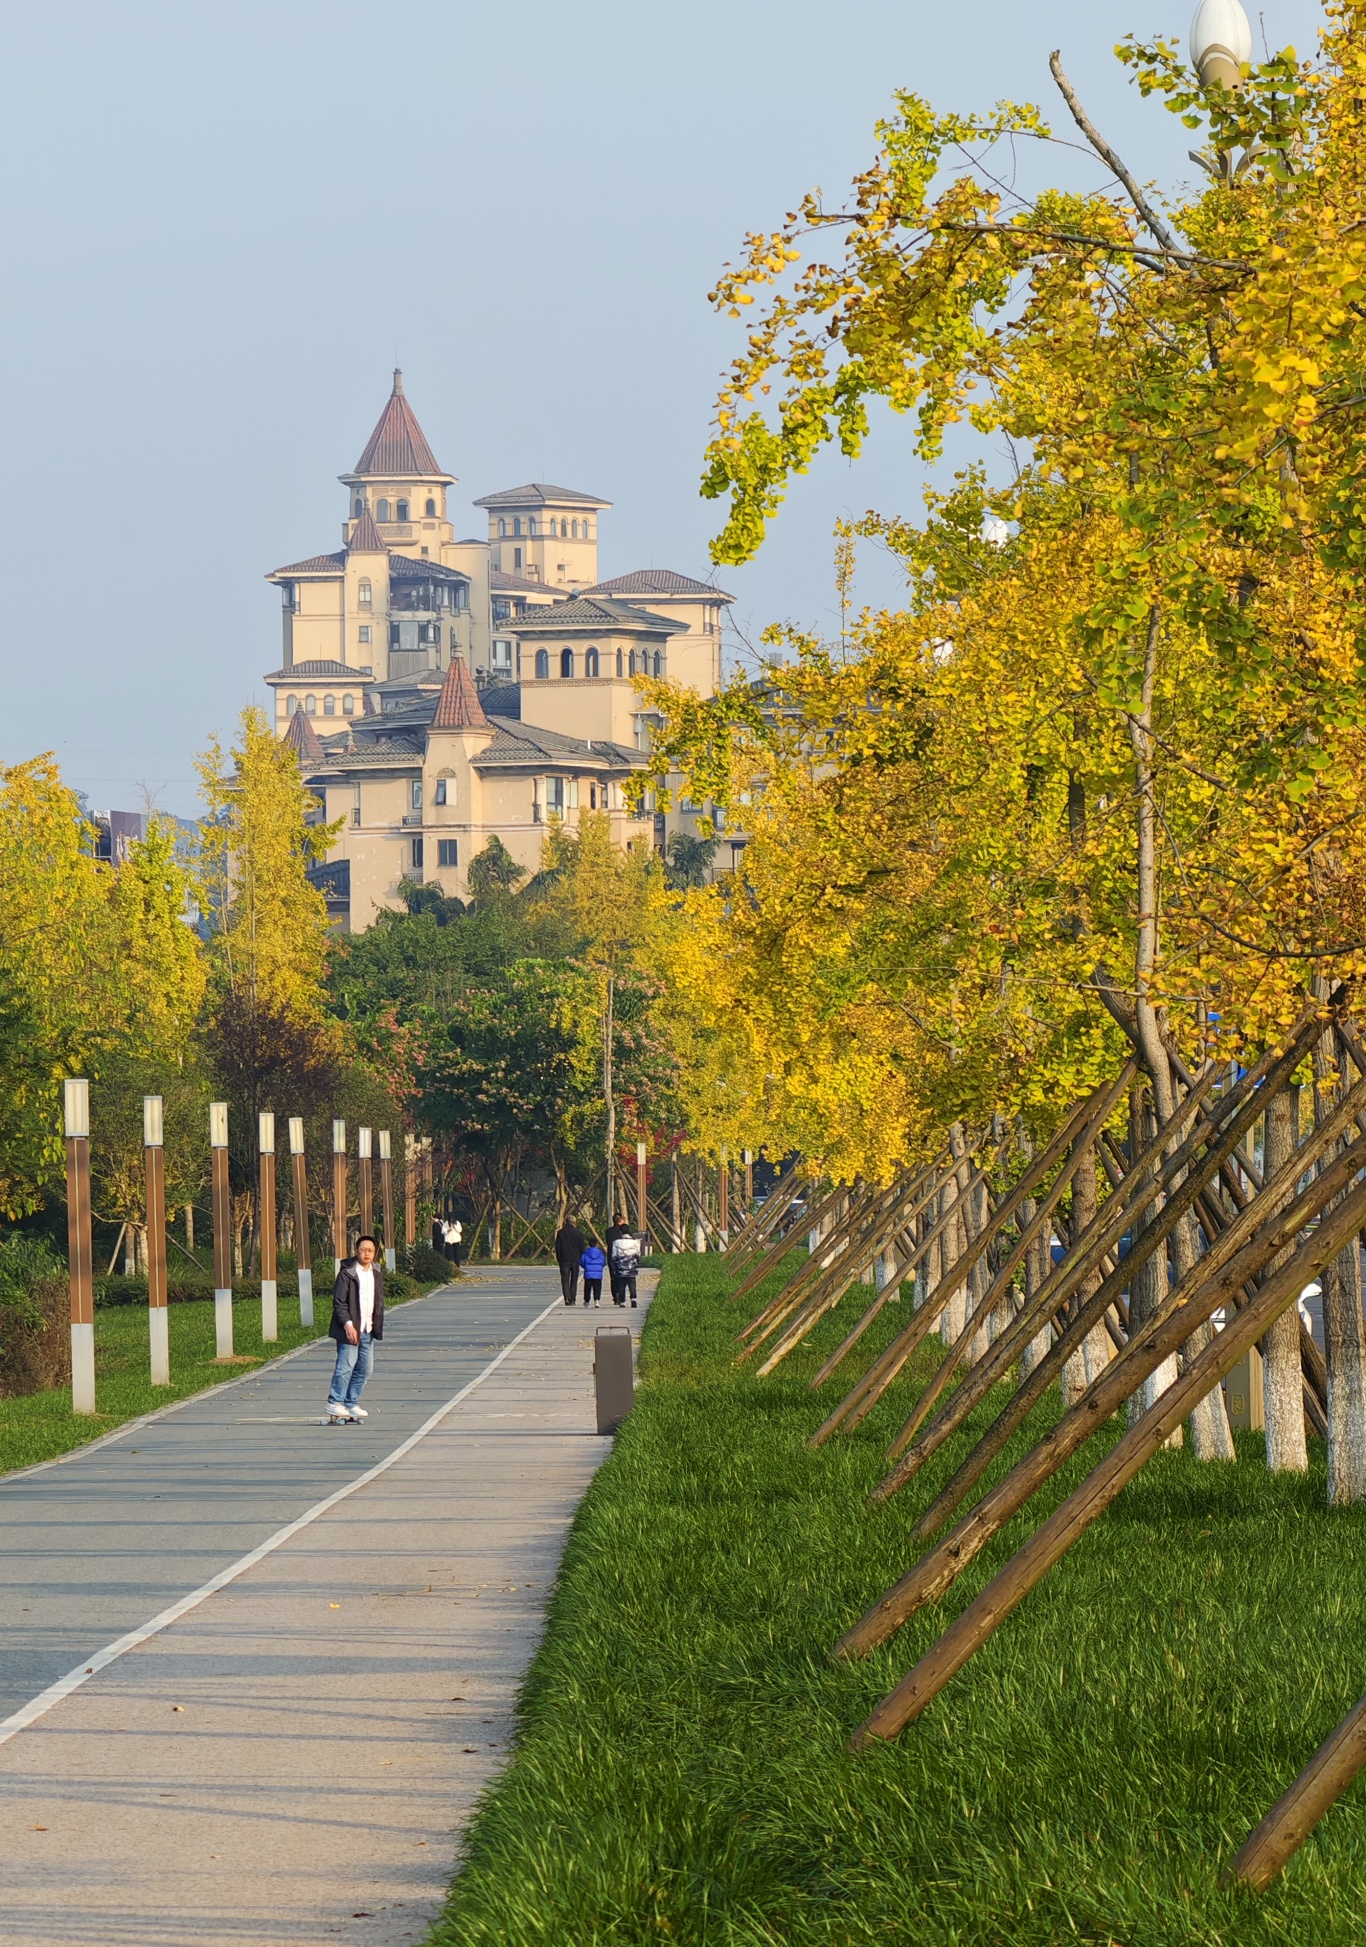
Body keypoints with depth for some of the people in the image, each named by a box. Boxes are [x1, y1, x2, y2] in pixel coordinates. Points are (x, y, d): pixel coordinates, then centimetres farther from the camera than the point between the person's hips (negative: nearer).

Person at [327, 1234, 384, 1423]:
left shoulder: (377, 1273, 10)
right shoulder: (347, 1273, -10)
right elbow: (339, 1302, -12)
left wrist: (377, 1326, 11)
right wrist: (347, 1324, -20)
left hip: (368, 1330, 7)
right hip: (351, 1328, -7)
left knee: (364, 1368, 8)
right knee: (346, 1365, -11)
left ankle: (352, 1403, 16)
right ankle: (335, 1403, -6)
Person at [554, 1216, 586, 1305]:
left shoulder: (560, 1233, -1)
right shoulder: (578, 1233, -1)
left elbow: (557, 1247, 0)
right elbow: (582, 1247, 2)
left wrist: (559, 1259, 7)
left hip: (564, 1260, -1)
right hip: (575, 1260, 1)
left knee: (565, 1280, 0)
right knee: (574, 1281, 11)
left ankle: (567, 1299, -15)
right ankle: (573, 1299, 9)